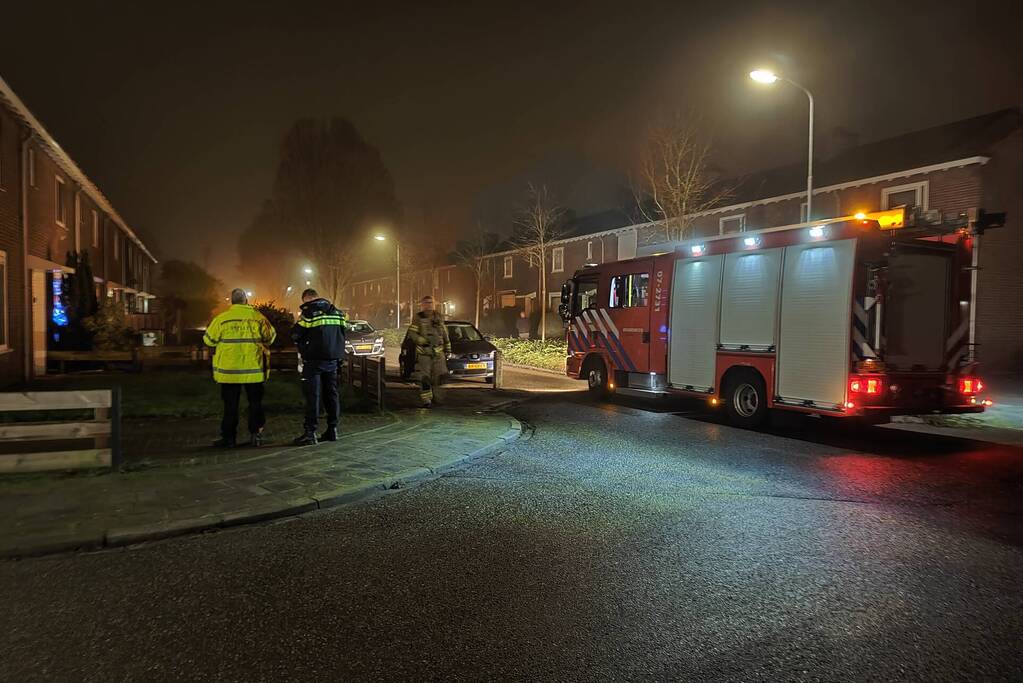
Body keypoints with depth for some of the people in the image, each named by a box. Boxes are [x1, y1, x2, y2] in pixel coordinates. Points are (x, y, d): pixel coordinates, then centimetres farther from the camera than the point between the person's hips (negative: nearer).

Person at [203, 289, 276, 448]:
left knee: (230, 405, 9)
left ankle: (229, 437, 12)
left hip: (229, 371, -1)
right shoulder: (258, 318, -4)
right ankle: (256, 434, 10)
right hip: (254, 370, 1)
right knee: (255, 403, 13)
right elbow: (270, 337, 7)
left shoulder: (222, 318, -7)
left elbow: (209, 340, 2)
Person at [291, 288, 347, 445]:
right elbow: (343, 331, 15)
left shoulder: (309, 312, -9)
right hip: (333, 359, 6)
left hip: (314, 359, -6)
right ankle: (332, 429, 17)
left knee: (312, 395, -4)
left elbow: (296, 334, -7)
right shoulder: (336, 312, 12)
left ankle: (310, 433, -5)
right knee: (331, 393, 13)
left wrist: (302, 348, 11)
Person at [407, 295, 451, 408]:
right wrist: (423, 340, -21)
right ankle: (426, 400, 0)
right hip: (423, 353, -3)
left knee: (438, 376, 3)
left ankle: (436, 397, 20)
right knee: (424, 378, -5)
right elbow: (412, 333, -7)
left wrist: (447, 349, 17)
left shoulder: (438, 317, 12)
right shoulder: (418, 318, 0)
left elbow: (445, 335, 18)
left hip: (438, 352, 3)